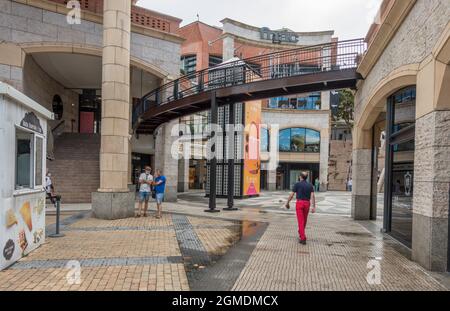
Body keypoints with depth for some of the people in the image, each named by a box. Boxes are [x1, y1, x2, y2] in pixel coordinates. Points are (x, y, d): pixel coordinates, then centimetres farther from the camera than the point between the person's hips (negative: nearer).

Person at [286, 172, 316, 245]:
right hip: (307, 204, 4)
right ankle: (301, 232, 45)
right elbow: (313, 196, -5)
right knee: (304, 220, 23)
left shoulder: (297, 184, -3)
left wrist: (287, 203, 9)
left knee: (301, 221, -4)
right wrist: (314, 207, -7)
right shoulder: (310, 185, 7)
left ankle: (303, 239, -11)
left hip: (299, 203, -4)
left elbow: (291, 195, -4)